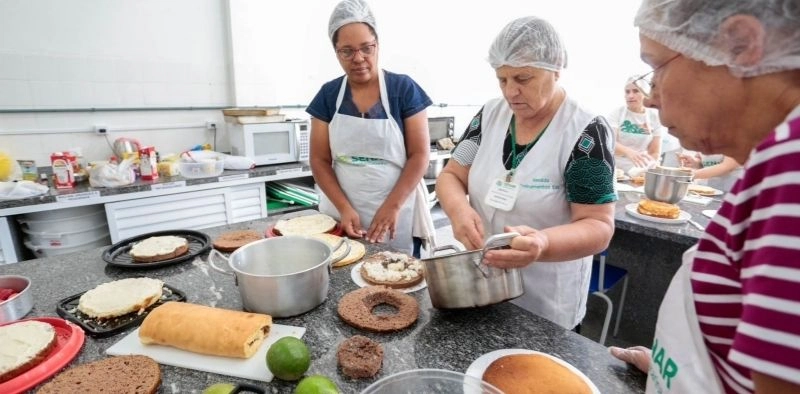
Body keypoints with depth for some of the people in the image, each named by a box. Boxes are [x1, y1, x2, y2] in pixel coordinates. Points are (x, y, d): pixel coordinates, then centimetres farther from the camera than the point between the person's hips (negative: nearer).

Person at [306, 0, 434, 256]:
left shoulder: (404, 89, -4)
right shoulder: (328, 95, 3)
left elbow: (420, 155, -6)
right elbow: (320, 160, 3)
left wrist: (392, 206, -14)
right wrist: (344, 208, -9)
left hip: (396, 211, -2)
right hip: (342, 213, 2)